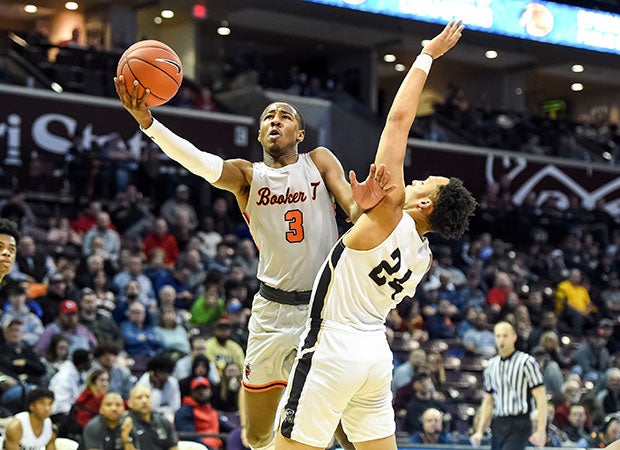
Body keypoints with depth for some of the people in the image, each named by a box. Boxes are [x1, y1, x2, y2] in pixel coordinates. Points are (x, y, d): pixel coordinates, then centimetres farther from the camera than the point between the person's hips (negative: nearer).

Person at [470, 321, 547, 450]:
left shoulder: (526, 362, -4)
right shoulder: (491, 365, 14)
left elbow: (541, 398, -8)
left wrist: (541, 430, -15)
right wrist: (479, 431, 13)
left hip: (519, 425, -6)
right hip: (497, 425, 6)